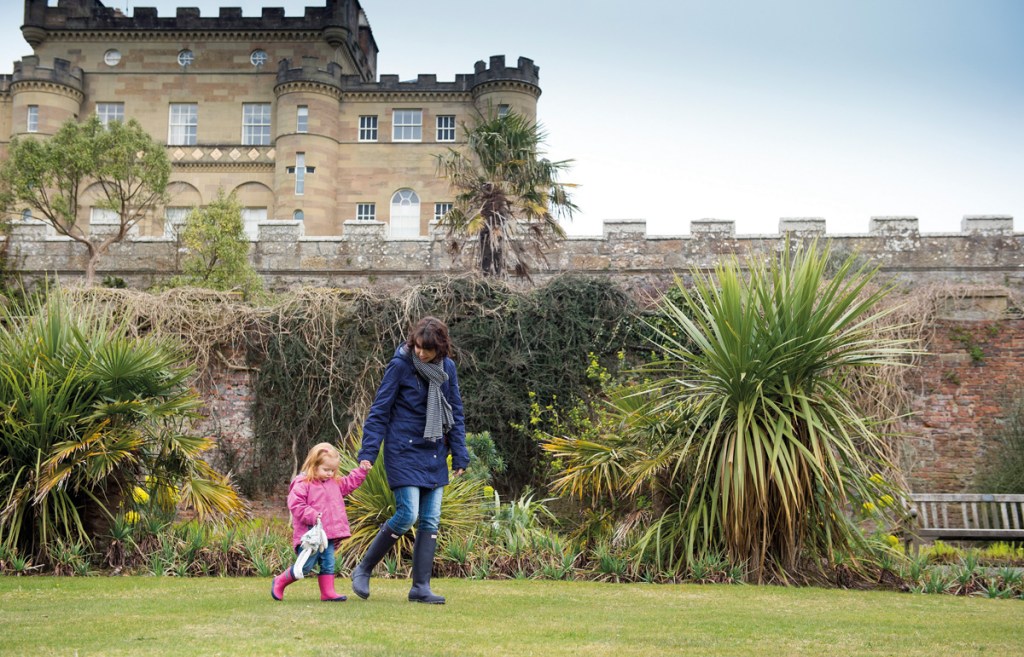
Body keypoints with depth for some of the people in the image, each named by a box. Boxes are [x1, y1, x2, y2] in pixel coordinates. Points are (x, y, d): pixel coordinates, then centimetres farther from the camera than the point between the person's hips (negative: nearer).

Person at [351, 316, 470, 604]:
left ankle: (421, 587, 10)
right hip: (404, 451, -5)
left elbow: (456, 414, 11)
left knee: (431, 521, 3)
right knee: (407, 515, -13)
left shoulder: (447, 368, 4)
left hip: (434, 455, 5)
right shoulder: (400, 365, -10)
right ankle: (363, 570, 6)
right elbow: (379, 411, -8)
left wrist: (460, 455, 6)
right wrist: (367, 453, -13)